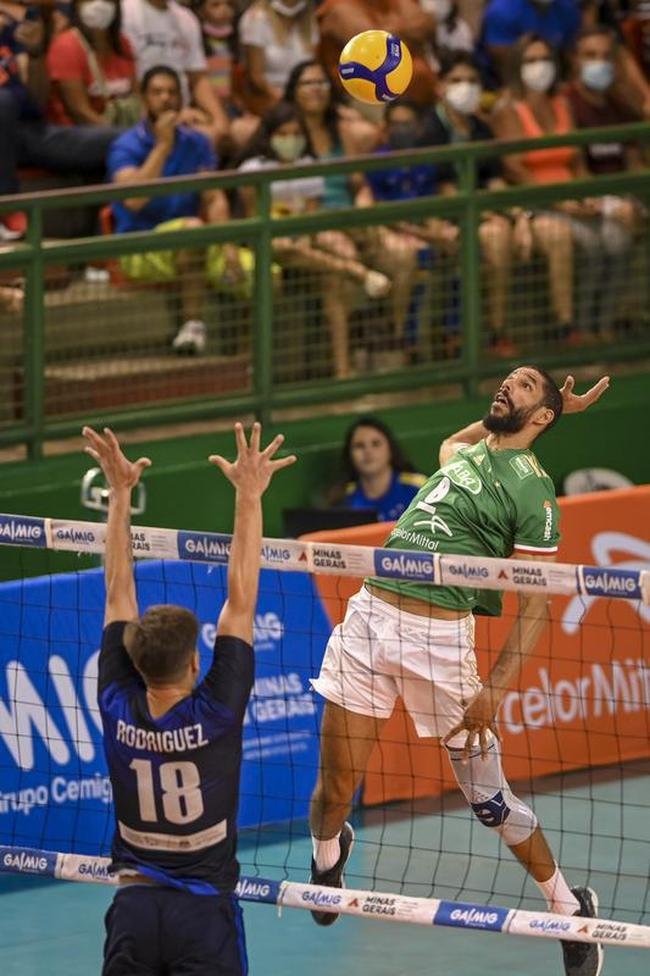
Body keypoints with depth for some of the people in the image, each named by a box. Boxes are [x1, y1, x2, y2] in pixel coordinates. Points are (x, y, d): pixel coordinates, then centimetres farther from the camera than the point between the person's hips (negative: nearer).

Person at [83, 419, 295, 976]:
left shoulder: (119, 710, -4)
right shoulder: (214, 714, -12)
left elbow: (119, 595, 3)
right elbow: (241, 602, -11)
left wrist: (120, 493, 8)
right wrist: (249, 497, -9)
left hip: (134, 909, 3)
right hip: (204, 910, -3)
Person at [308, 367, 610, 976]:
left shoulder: (532, 490, -4)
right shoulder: (467, 455, 18)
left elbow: (534, 606, -7)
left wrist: (494, 691, -15)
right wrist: (501, 414, 32)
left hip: (439, 636, -6)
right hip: (369, 614, 6)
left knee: (489, 799, -1)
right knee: (335, 788, 8)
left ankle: (570, 908, 18)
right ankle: (327, 856, 40)